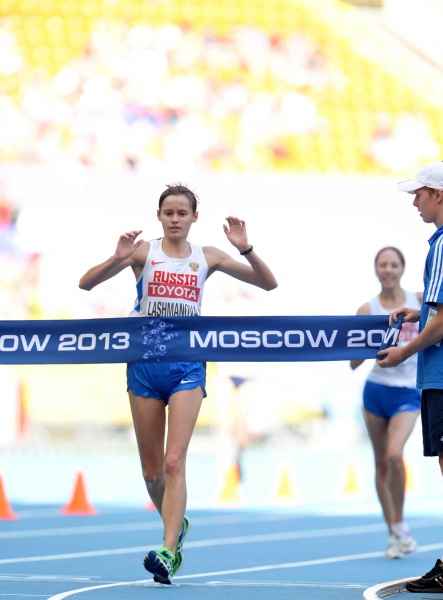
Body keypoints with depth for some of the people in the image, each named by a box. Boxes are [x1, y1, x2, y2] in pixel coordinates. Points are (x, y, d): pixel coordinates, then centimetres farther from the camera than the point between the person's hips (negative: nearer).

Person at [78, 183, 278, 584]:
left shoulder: (207, 257, 6)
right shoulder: (144, 252, 2)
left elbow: (268, 283, 6)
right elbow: (86, 283, -7)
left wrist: (245, 249, -10)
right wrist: (118, 259, -24)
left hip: (187, 366, -1)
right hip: (145, 362, 1)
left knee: (173, 462, -15)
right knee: (151, 469, 9)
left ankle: (168, 552, -22)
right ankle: (177, 525, 35)